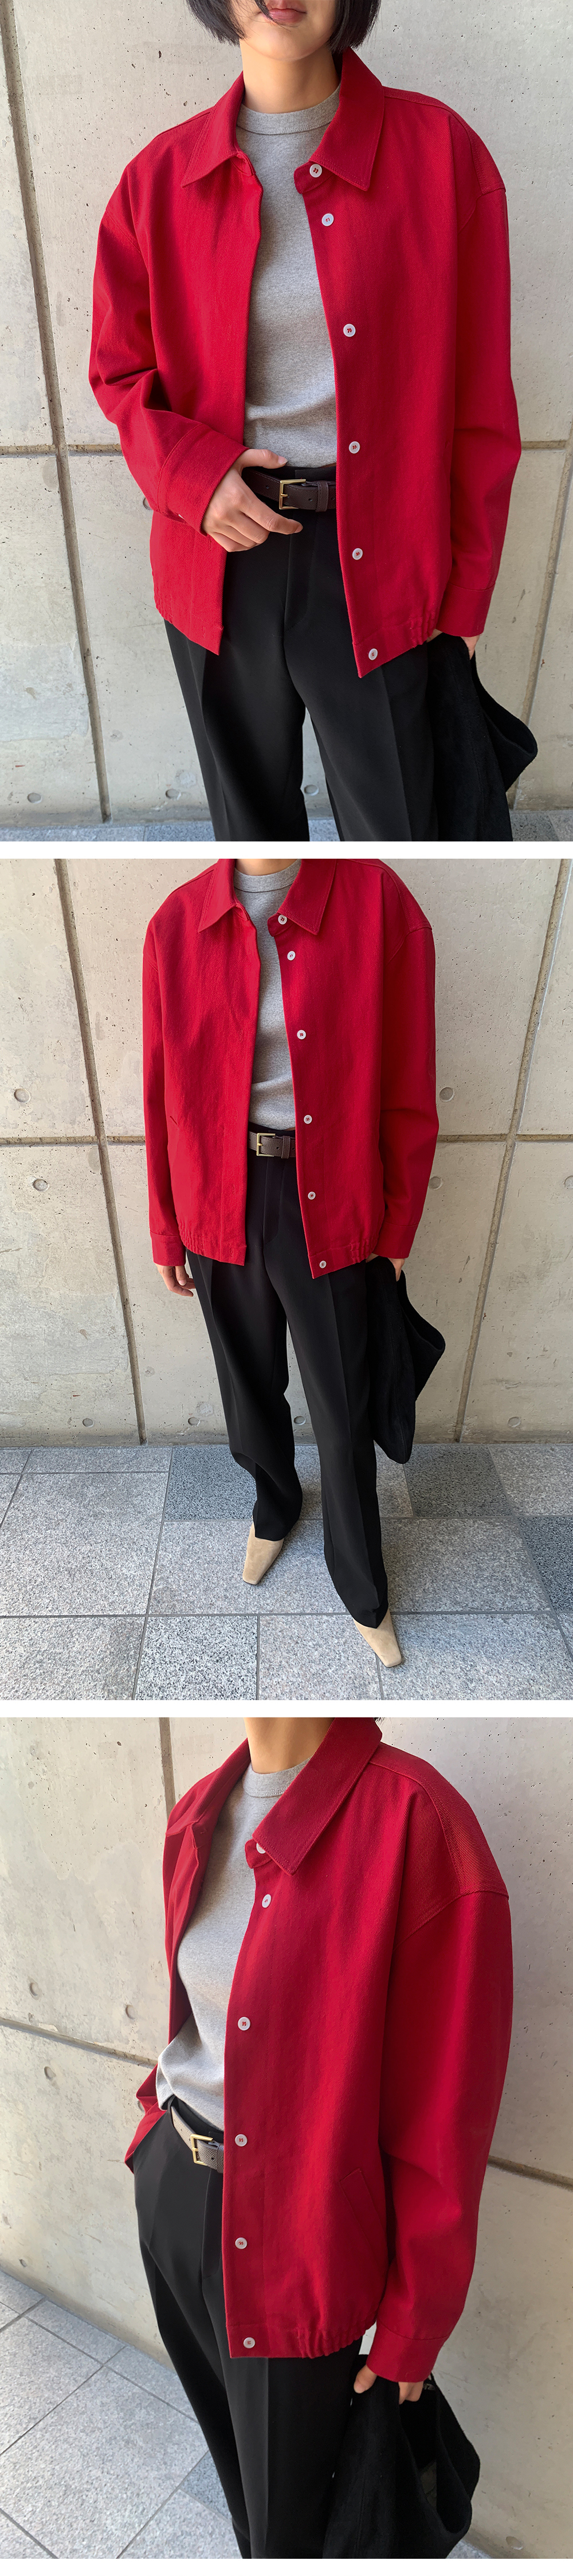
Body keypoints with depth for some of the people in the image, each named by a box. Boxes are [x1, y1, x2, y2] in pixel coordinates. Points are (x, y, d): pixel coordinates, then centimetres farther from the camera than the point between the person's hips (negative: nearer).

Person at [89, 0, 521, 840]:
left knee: (393, 824, 4)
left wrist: (466, 596, -3)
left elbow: (480, 401, -1)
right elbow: (120, 370, 13)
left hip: (377, 568, -2)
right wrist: (192, 473, -9)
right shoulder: (160, 179, 4)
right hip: (220, 556, 3)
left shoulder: (442, 152, -2)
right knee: (249, 812, 16)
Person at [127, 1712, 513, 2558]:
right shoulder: (199, 1816, -5)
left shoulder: (414, 1824, -28)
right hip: (168, 2189, 6)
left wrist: (410, 2331, -10)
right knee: (231, 2456, 28)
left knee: (288, 2516, 16)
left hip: (289, 2233, -6)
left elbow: (443, 2119, -19)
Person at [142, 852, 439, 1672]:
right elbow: (163, 1091, 2)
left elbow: (408, 1090, -6)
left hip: (329, 1209, -2)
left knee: (343, 1416, 9)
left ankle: (363, 1590, 35)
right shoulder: (176, 924, -6)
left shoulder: (380, 906, -13)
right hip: (218, 1199, 3)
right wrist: (165, 1230, 8)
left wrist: (397, 1229, -1)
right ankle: (275, 1503, 55)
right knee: (250, 1383, 23)